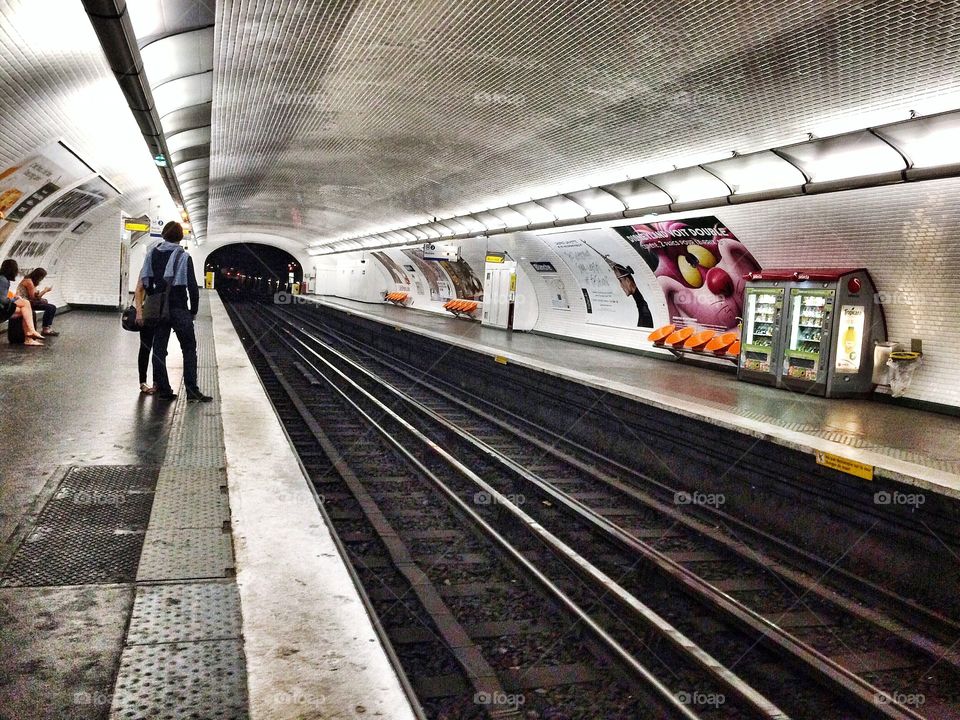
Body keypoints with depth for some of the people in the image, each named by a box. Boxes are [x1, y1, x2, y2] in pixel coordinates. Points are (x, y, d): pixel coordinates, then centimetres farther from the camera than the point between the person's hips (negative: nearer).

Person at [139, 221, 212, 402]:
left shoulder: (152, 253, 5)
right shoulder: (183, 257, -8)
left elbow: (145, 281, 4)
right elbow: (192, 286, -11)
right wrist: (193, 310, -1)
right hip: (179, 309, -4)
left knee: (159, 349, 11)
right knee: (189, 349, 2)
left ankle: (163, 389, 12)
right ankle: (192, 391, -3)